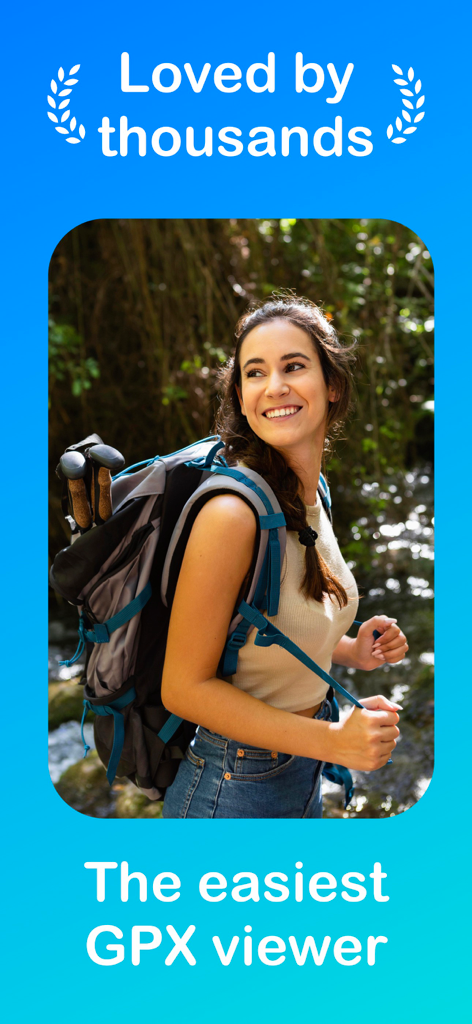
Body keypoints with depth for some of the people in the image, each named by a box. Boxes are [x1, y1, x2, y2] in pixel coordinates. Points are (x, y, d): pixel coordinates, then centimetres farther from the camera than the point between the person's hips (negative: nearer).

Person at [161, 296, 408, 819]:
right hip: (234, 790, -8)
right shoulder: (232, 513, -25)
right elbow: (185, 687, -22)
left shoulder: (310, 497, 0)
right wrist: (330, 740, -26)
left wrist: (352, 650, -3)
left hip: (304, 772, 8)